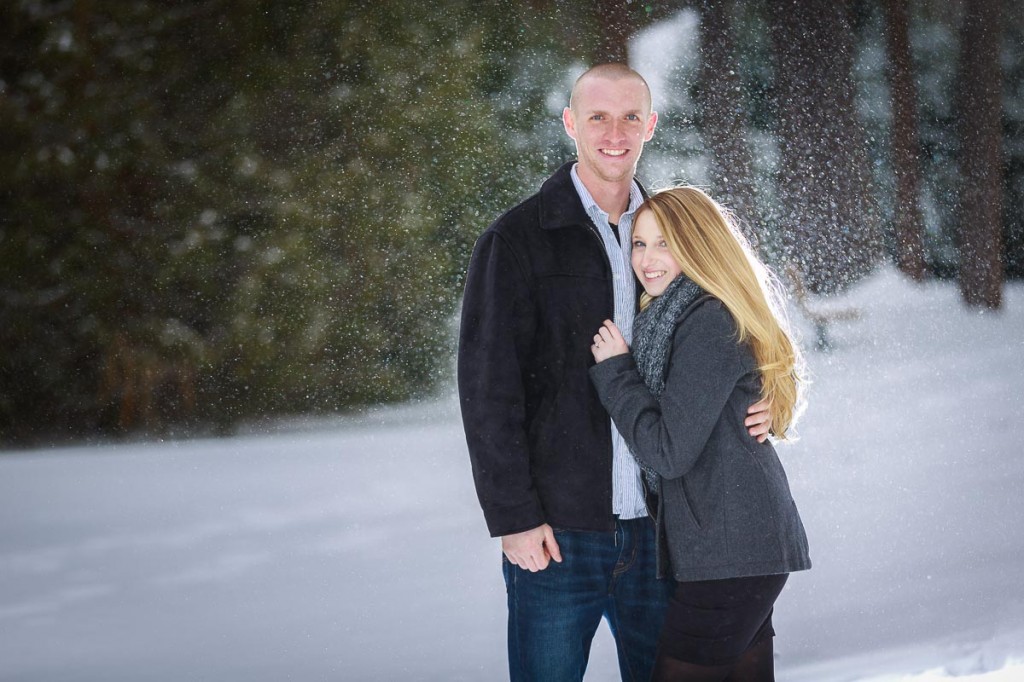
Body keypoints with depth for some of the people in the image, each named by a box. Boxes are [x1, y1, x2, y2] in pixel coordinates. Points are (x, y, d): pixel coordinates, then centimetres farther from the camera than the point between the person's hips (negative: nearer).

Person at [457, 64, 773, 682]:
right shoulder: (518, 240, -2)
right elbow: (488, 388, -6)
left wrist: (756, 406, -1)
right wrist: (513, 516, -12)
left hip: (655, 530, 4)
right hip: (556, 534, -4)